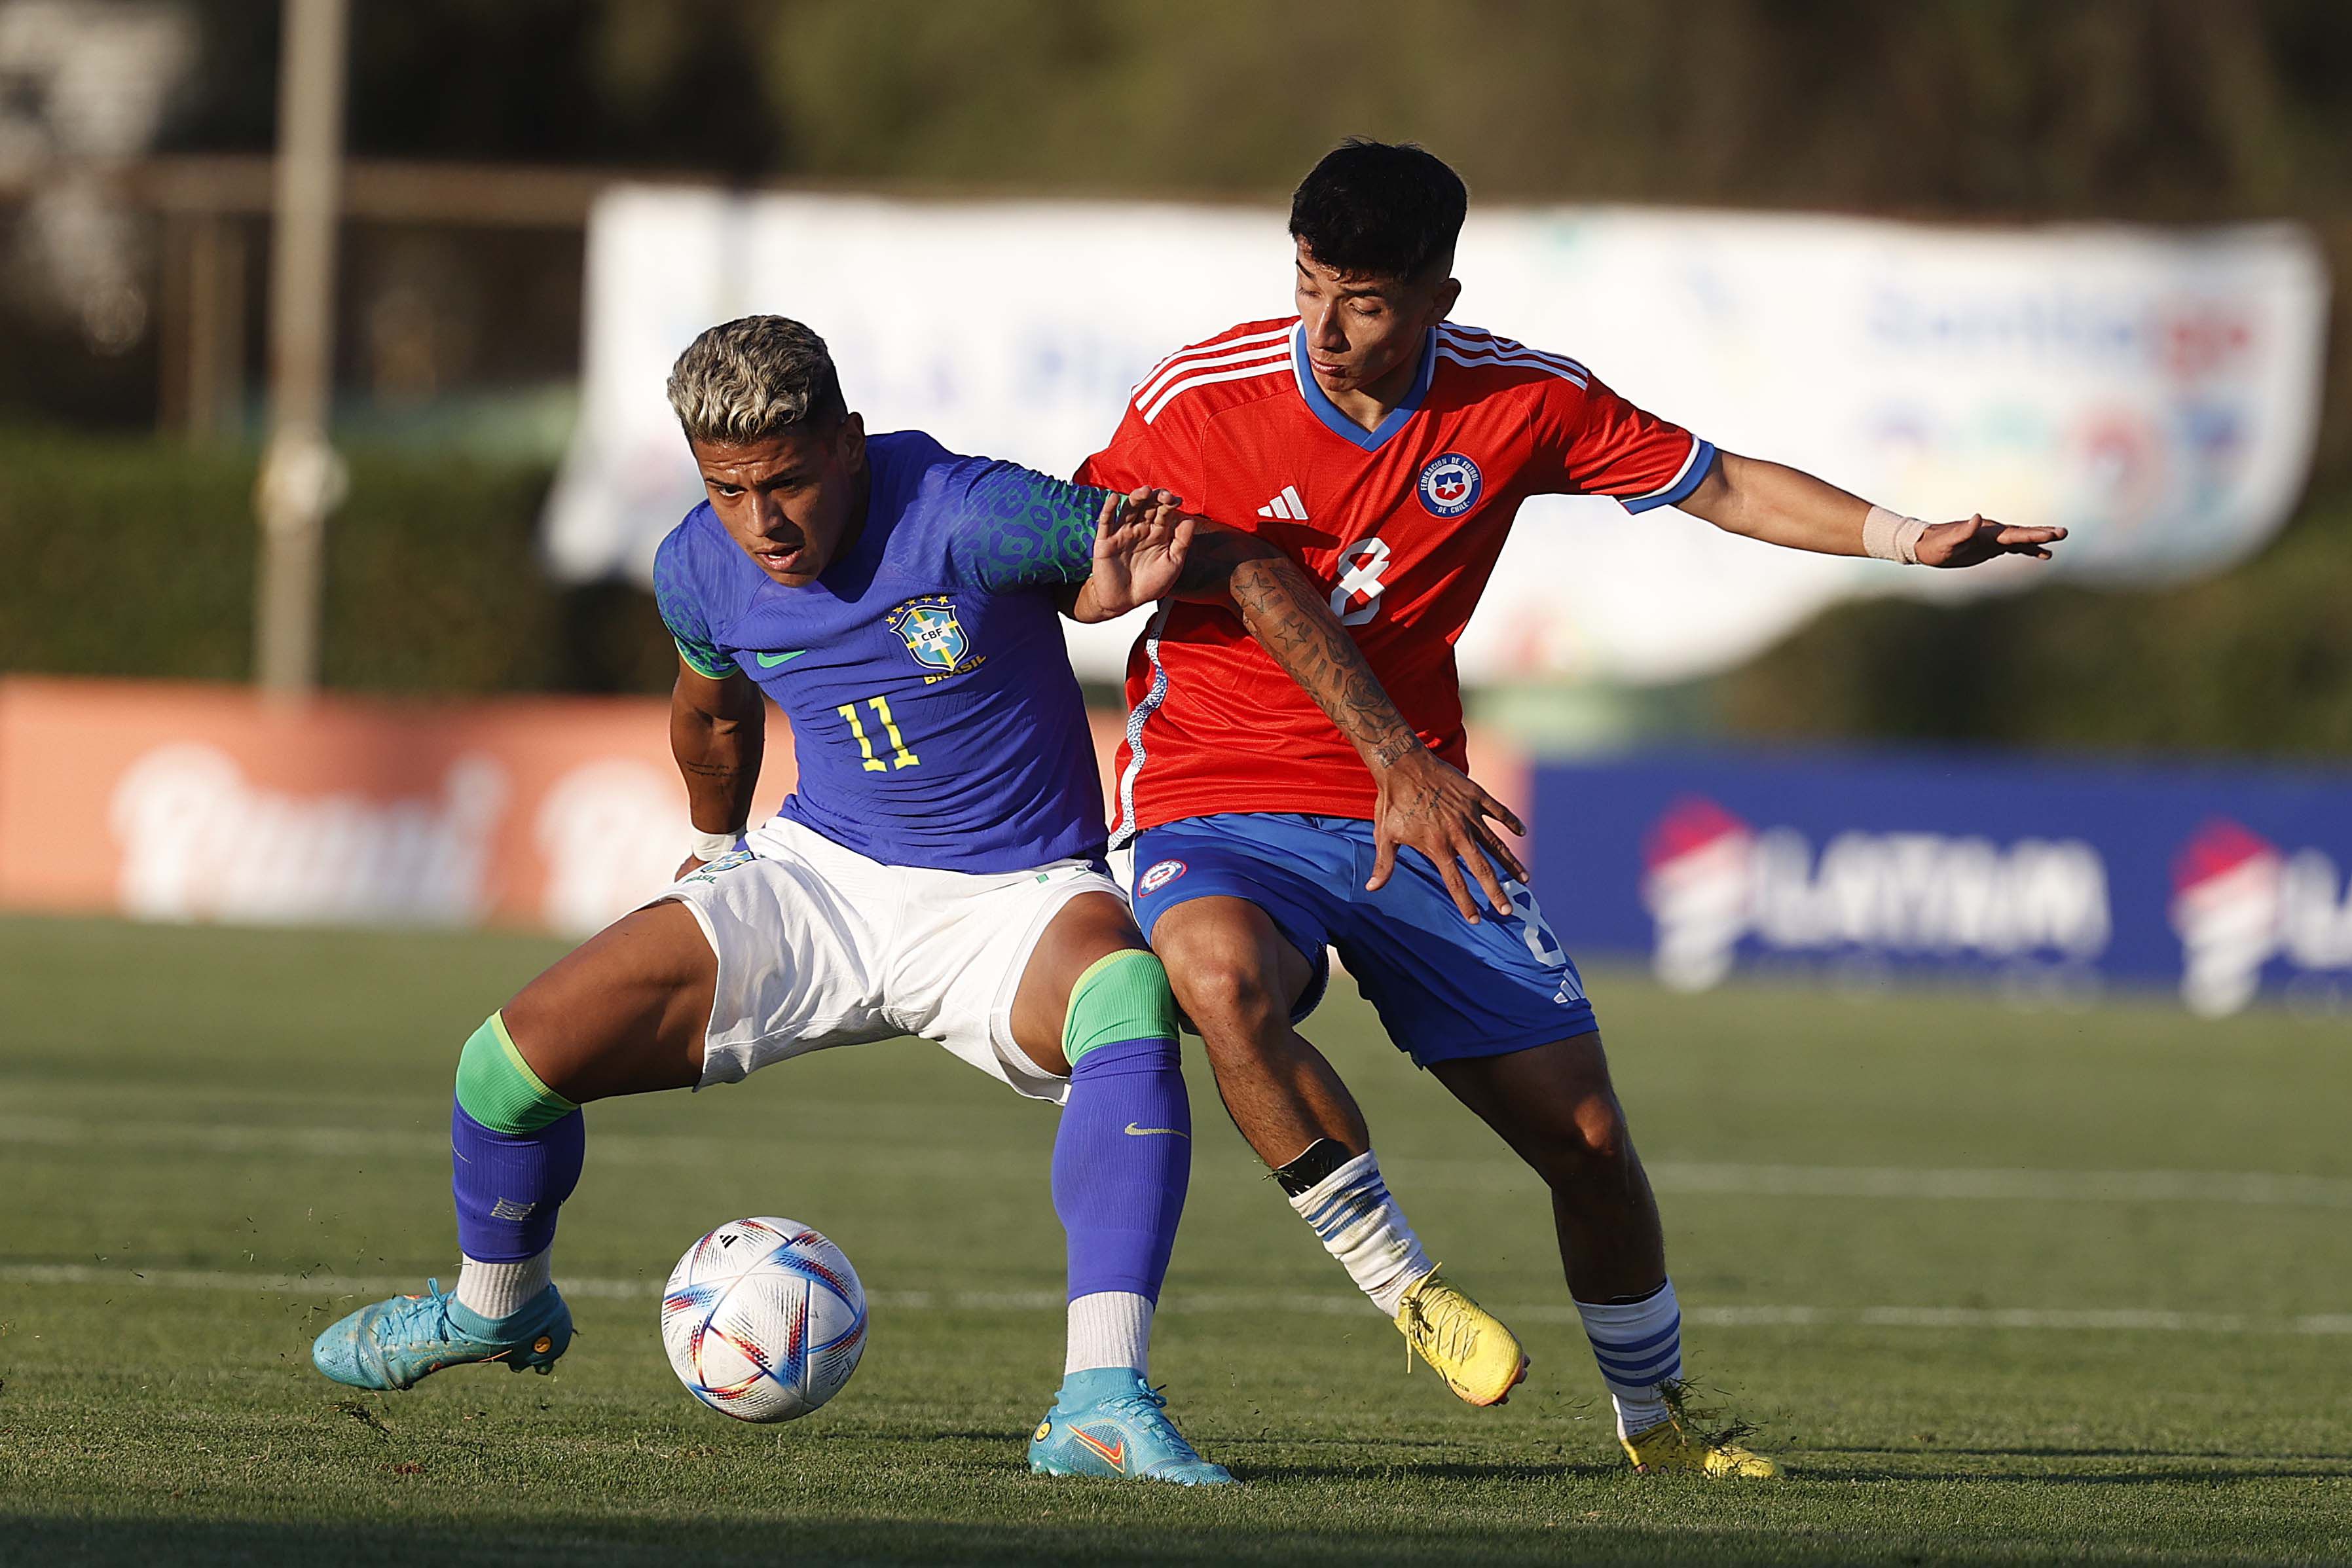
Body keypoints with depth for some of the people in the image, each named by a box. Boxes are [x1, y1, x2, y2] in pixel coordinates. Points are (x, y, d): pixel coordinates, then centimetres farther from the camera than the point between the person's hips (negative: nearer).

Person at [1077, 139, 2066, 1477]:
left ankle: (1656, 1423, 26)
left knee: (1587, 1135, 1)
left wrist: (1910, 541, -5)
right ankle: (1404, 1288, -21)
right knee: (1223, 977, -38)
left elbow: (1719, 486, 5)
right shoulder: (1200, 400, -12)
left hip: (1415, 813, 3)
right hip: (1217, 809, -3)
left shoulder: (1518, 401, -5)